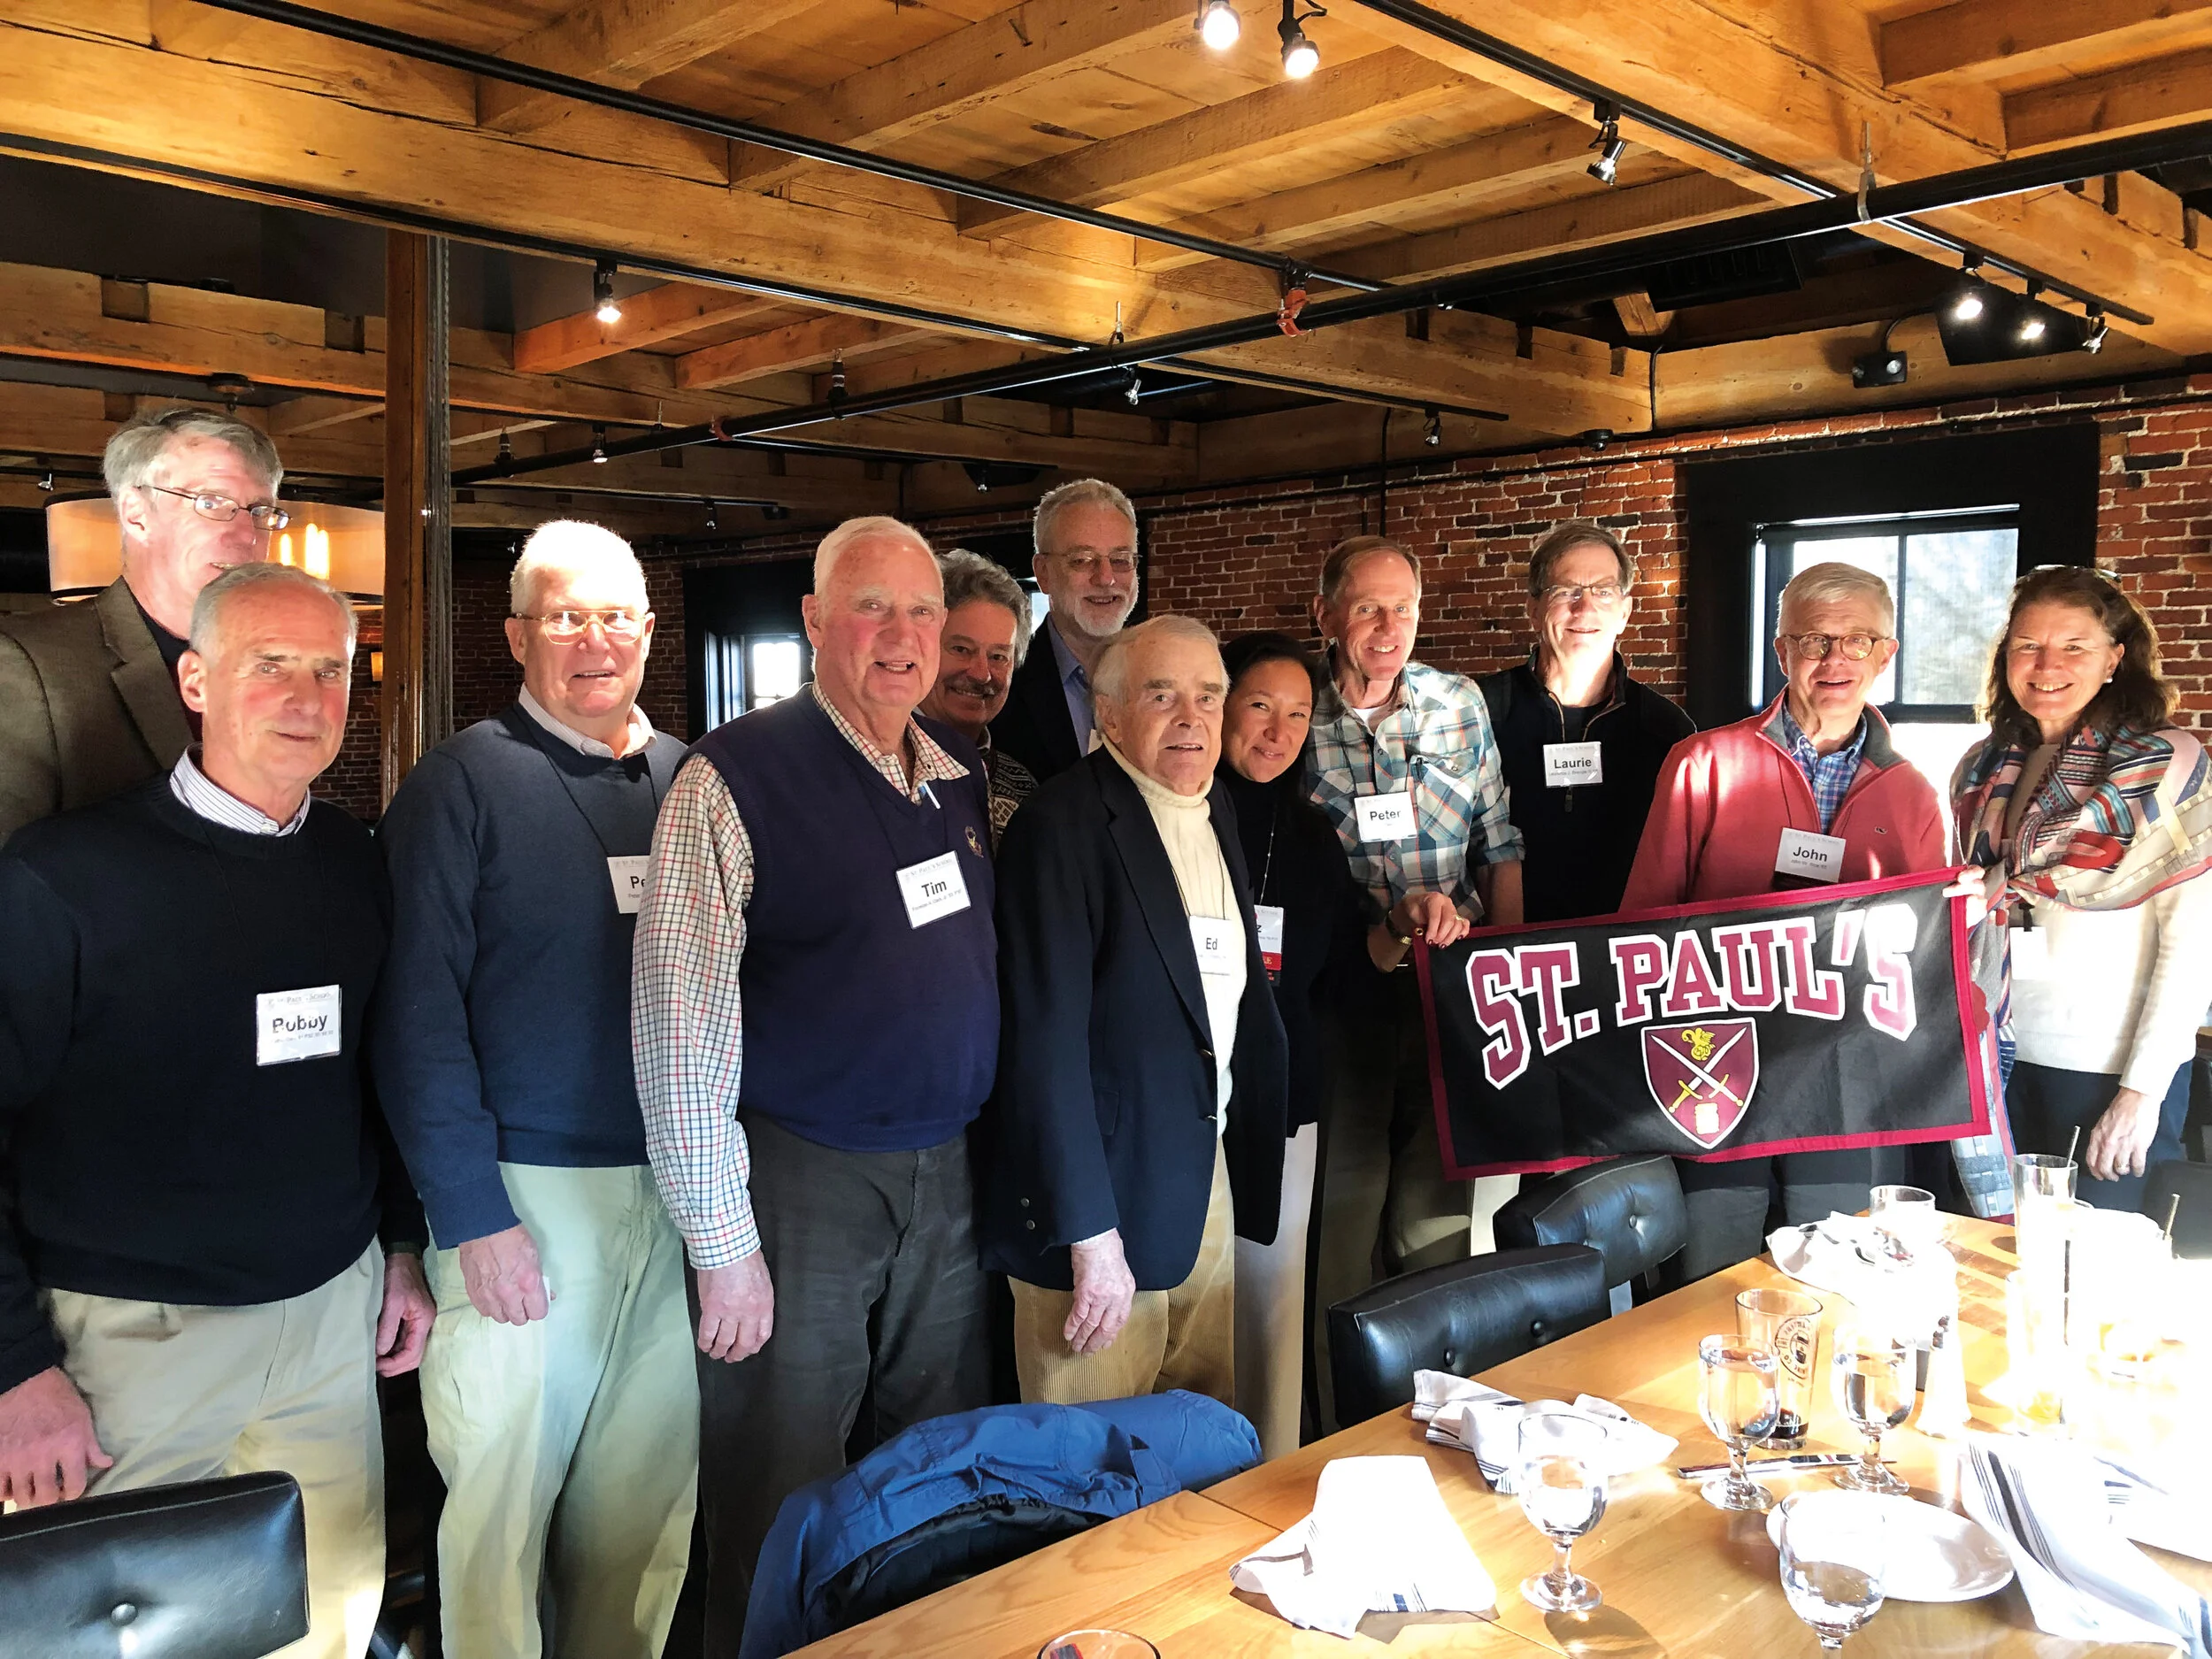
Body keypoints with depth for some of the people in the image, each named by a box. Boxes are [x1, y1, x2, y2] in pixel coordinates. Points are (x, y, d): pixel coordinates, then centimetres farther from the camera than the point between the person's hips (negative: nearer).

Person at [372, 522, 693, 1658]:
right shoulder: (463, 782, -5)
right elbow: (419, 1013, -9)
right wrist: (472, 1215, -14)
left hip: (677, 1193, 4)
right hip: (525, 1193, -4)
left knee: (648, 1488, 14)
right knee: (504, 1491, 7)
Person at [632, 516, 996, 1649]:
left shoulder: (962, 772, 6)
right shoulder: (734, 778, -12)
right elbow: (681, 1026, -15)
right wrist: (721, 1244, -15)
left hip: (948, 1175, 6)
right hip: (800, 1182, -5)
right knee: (782, 1508, 8)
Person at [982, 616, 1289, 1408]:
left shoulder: (1216, 809, 11)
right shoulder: (1063, 824, -15)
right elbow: (1047, 1039, -20)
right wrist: (1090, 1233, -21)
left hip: (1208, 1174, 8)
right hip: (1103, 1189, -7)